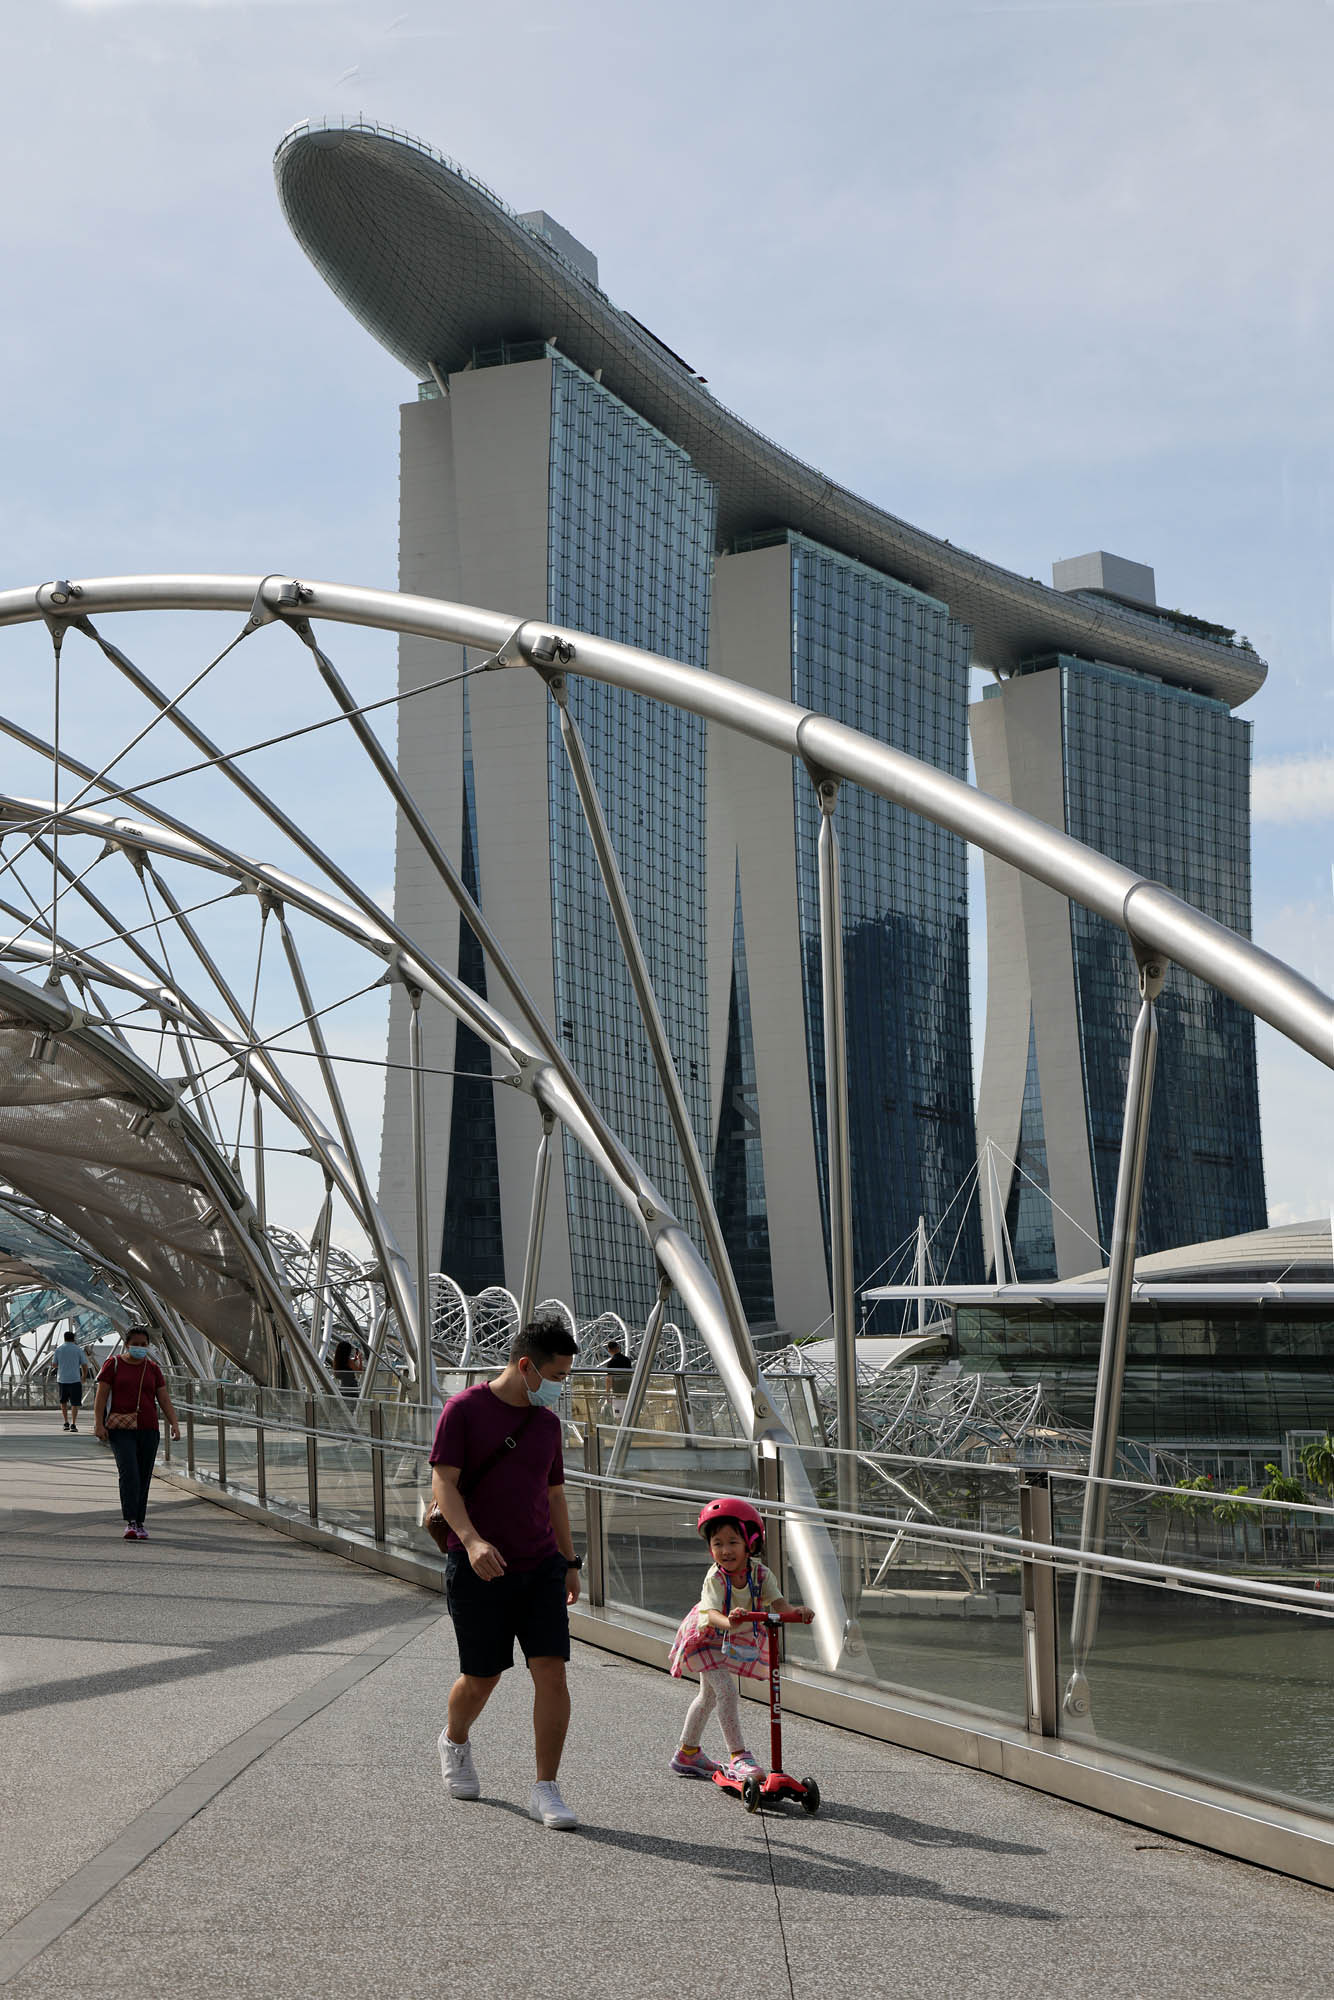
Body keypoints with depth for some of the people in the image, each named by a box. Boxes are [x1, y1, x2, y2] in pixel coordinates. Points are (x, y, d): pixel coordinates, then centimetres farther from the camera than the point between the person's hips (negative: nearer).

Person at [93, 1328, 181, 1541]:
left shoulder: (152, 1369, 10)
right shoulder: (113, 1364, 1)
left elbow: (164, 1399, 6)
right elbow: (101, 1395, -3)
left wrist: (174, 1424, -6)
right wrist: (98, 1423, -13)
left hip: (148, 1430, 4)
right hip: (121, 1430, -4)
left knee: (144, 1478, 5)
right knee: (129, 1474, -18)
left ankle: (140, 1523, 15)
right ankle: (131, 1523, -21)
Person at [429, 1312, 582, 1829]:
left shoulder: (547, 1420, 12)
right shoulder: (464, 1409, -6)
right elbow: (443, 1482, -13)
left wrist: (570, 1561, 21)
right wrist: (471, 1539, -28)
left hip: (541, 1567, 4)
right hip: (478, 1569, -4)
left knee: (552, 1674, -7)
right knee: (482, 1679, 7)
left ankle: (546, 1790, 0)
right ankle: (455, 1742, 39)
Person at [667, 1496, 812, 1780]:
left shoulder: (760, 1574, -21)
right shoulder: (715, 1579, -33)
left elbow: (776, 1602, -29)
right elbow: (711, 1613, -46)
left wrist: (795, 1610, -51)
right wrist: (728, 1621, -68)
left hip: (740, 1644, 6)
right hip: (709, 1639, -6)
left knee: (709, 1696, 22)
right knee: (727, 1691, -24)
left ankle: (688, 1753, 40)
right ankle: (738, 1757, -18)